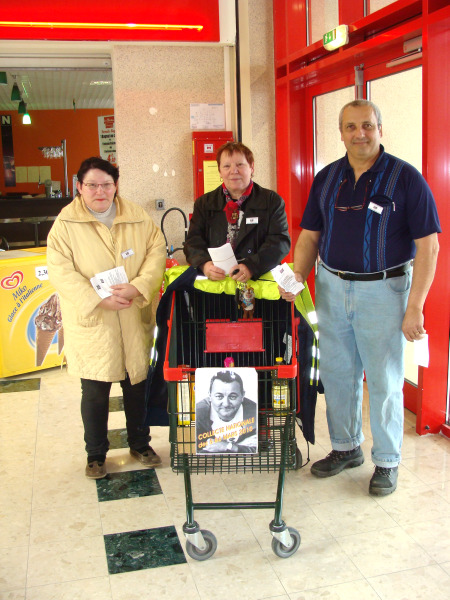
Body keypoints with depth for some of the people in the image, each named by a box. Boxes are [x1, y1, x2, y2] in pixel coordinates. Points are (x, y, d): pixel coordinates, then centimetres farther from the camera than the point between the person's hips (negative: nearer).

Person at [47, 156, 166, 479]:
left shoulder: (138, 217, 3)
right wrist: (99, 300, -20)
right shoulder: (66, 223, -6)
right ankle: (96, 454, 27)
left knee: (137, 385, 15)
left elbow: (156, 252, 0)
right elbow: (60, 271, -11)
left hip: (135, 320, 3)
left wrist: (138, 287, -16)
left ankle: (140, 444, 36)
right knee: (95, 391, 6)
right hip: (92, 323, -2)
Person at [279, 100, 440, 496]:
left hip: (383, 289, -4)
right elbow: (309, 236, 10)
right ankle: (346, 447, 34)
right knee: (336, 373, 14)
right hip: (331, 287, 5)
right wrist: (297, 278, -5)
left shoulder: (406, 178, -8)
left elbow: (428, 246, -10)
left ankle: (387, 461, 24)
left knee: (384, 379, 6)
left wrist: (414, 307, -15)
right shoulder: (327, 178, 6)